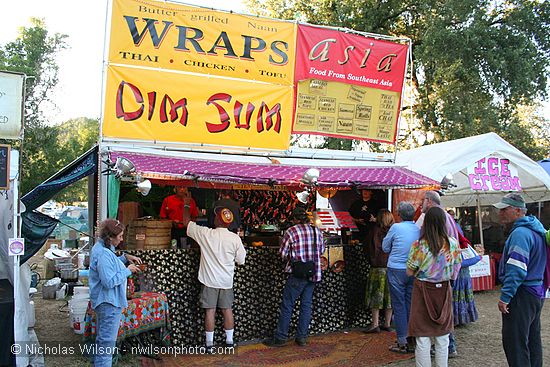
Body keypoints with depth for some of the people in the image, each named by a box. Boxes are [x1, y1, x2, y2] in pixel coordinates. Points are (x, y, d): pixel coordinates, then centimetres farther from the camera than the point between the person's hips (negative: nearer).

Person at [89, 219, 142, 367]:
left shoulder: (100, 247, 6)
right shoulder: (104, 254, -26)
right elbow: (109, 281, -29)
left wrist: (125, 257, 7)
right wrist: (128, 270, -19)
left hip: (103, 301, 11)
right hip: (109, 303, -11)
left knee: (102, 339, 23)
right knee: (108, 342, 0)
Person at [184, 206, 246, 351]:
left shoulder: (205, 234, -13)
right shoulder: (235, 238, -9)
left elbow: (186, 222, 1)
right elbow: (241, 260, 0)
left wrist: (186, 208, 18)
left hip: (209, 280, -2)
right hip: (226, 281, 2)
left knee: (210, 311, 4)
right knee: (227, 310, 12)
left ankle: (209, 344, 10)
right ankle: (229, 341, 20)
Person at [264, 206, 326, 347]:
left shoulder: (291, 232, -10)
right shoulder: (317, 231, 5)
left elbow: (282, 253, -6)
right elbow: (321, 250, 15)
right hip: (314, 273, 5)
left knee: (287, 305, 3)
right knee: (306, 304, 12)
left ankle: (280, 338, 8)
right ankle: (302, 337, 16)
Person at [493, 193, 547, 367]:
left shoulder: (520, 233, -20)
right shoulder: (536, 228, 12)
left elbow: (516, 270, -25)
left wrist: (505, 297, -21)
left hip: (522, 294, -10)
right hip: (537, 292, 10)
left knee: (514, 342, -4)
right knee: (532, 338, 19)